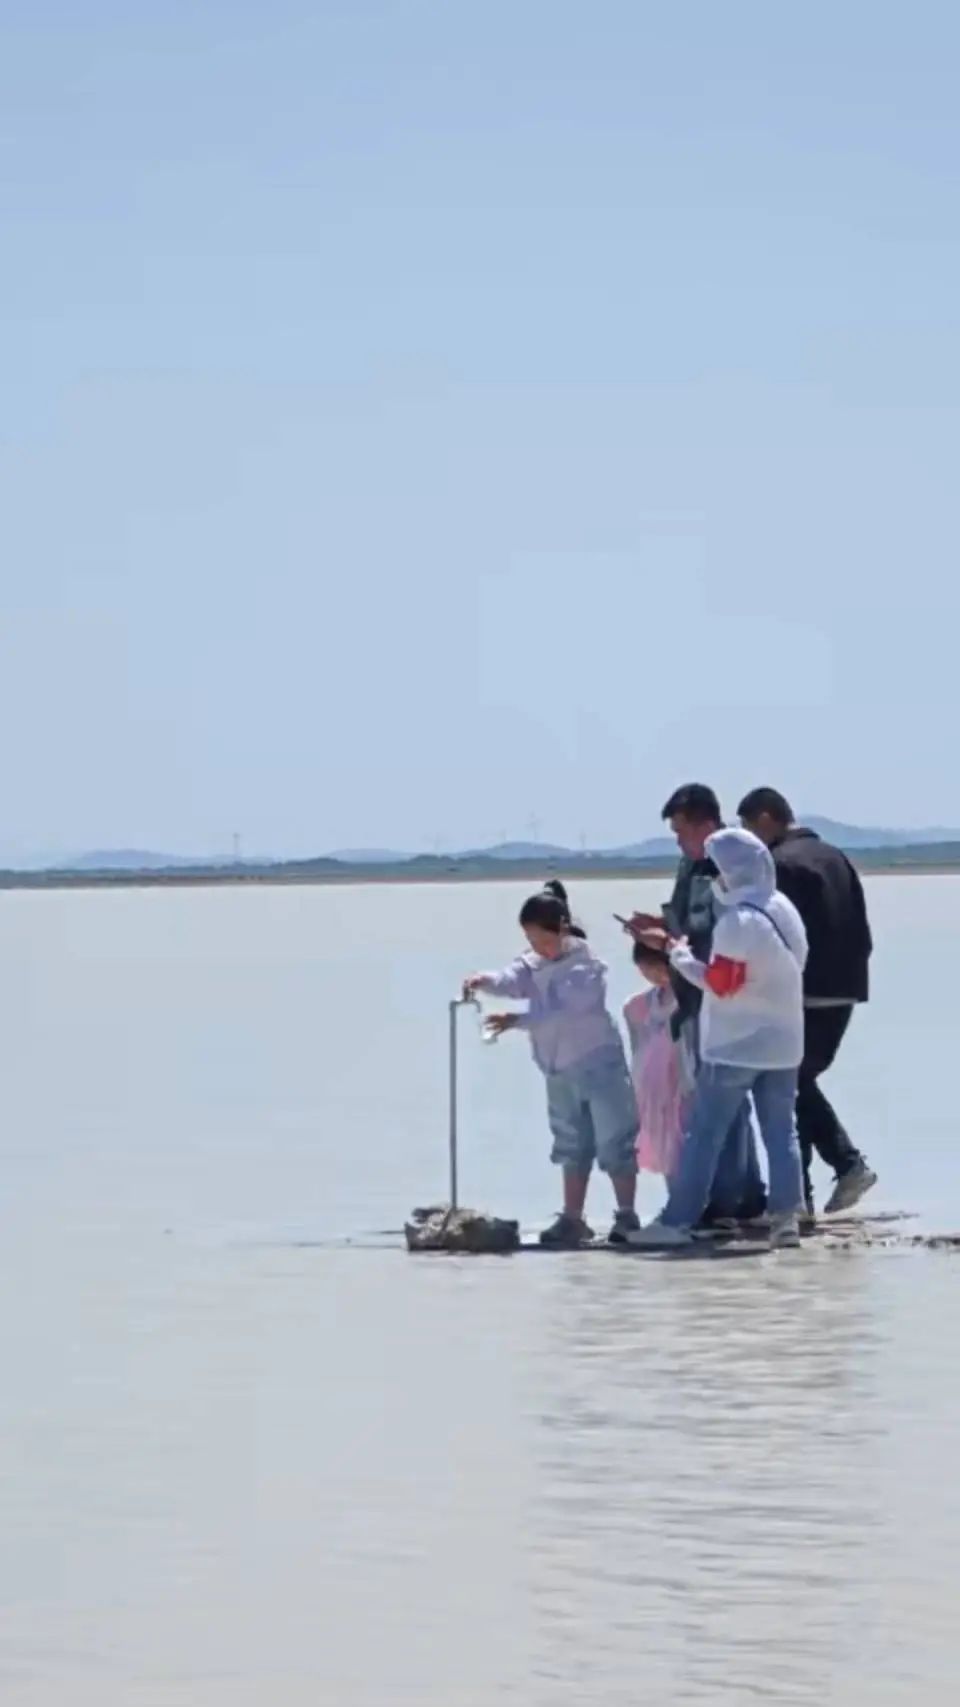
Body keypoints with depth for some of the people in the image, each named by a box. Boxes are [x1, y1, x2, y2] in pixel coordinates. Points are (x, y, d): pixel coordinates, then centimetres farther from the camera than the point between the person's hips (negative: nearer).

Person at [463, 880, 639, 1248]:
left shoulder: (586, 965, -18)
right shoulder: (536, 963, 3)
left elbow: (561, 1012, -28)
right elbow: (515, 978, -17)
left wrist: (516, 1021, -36)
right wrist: (486, 980, -38)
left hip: (599, 1063, -7)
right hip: (560, 1071, 8)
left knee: (615, 1143, -3)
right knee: (572, 1146, 13)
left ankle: (626, 1216, 2)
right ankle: (572, 1218, 18)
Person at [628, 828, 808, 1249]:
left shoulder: (737, 921, -17)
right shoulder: (785, 909, 9)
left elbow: (722, 983, -16)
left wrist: (682, 958, -5)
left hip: (734, 1047, -7)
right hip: (782, 1043, 7)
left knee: (704, 1134, -2)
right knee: (781, 1132, 6)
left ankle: (677, 1221, -1)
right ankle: (787, 1217, -2)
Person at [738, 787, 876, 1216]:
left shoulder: (779, 864, -12)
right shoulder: (834, 857, 12)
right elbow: (862, 933, 13)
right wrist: (850, 972, 17)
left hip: (803, 995, -8)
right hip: (843, 992, 8)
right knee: (801, 1082, 20)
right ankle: (849, 1163, 8)